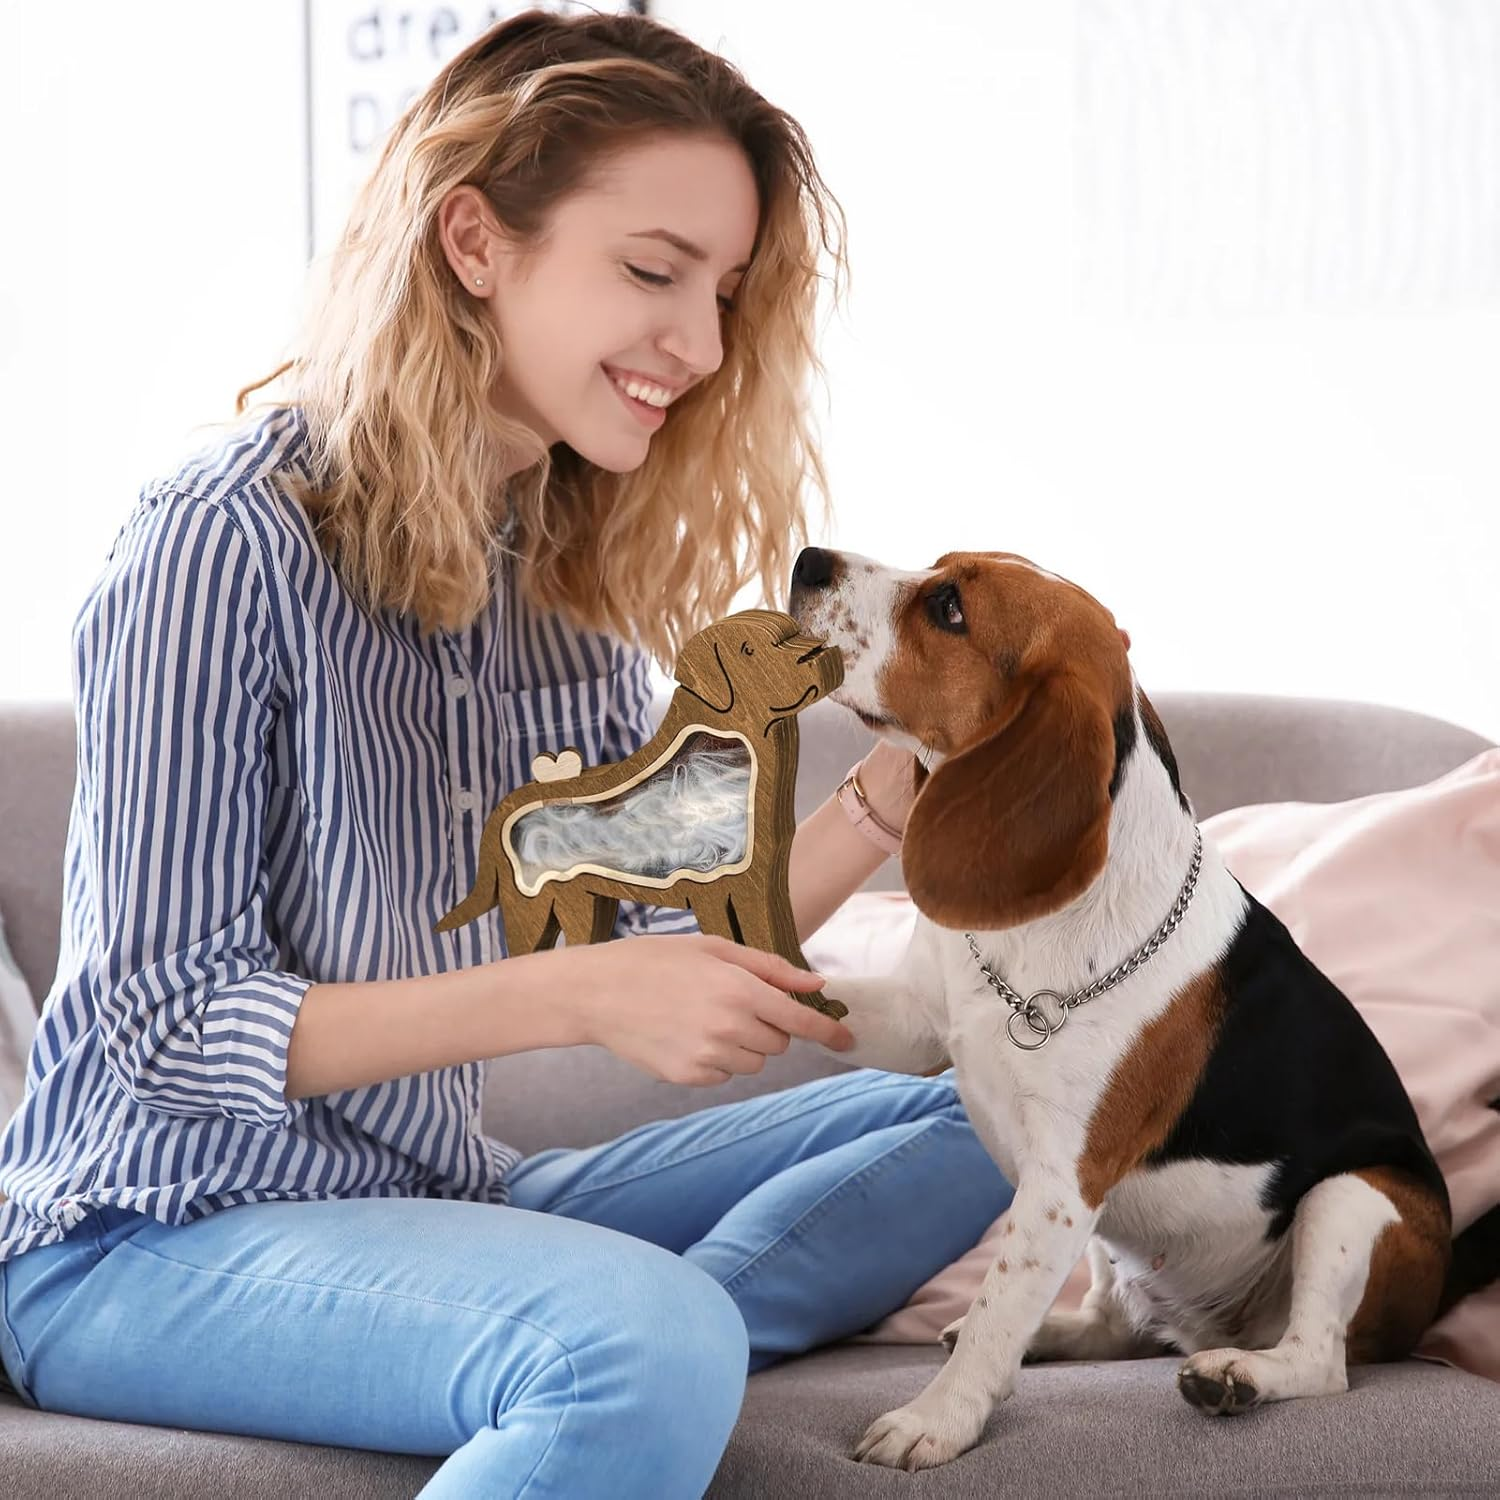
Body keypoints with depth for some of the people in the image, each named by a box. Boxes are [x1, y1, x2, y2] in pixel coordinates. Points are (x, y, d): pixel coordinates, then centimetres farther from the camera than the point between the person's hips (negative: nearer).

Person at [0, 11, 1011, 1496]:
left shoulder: (579, 571, 9)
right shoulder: (232, 537, -15)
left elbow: (657, 954, 5)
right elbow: (167, 1016, -17)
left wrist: (891, 793, -10)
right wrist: (576, 997, -25)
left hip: (429, 1198, 9)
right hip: (155, 1239, -9)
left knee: (964, 1108, 2)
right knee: (652, 1346, -35)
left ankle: (604, 1360, -18)